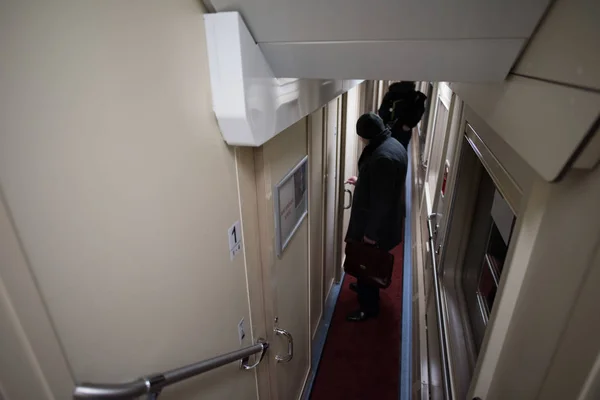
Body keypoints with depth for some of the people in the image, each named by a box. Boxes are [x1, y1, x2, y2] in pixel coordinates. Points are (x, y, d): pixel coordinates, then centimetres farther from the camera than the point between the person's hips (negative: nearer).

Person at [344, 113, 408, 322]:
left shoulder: (382, 157, -30)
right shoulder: (392, 145, 3)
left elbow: (381, 201, -28)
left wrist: (371, 232, -20)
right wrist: (360, 181, 24)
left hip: (377, 222, -10)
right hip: (388, 218, 10)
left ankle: (369, 307, 27)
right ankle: (364, 287, 51)